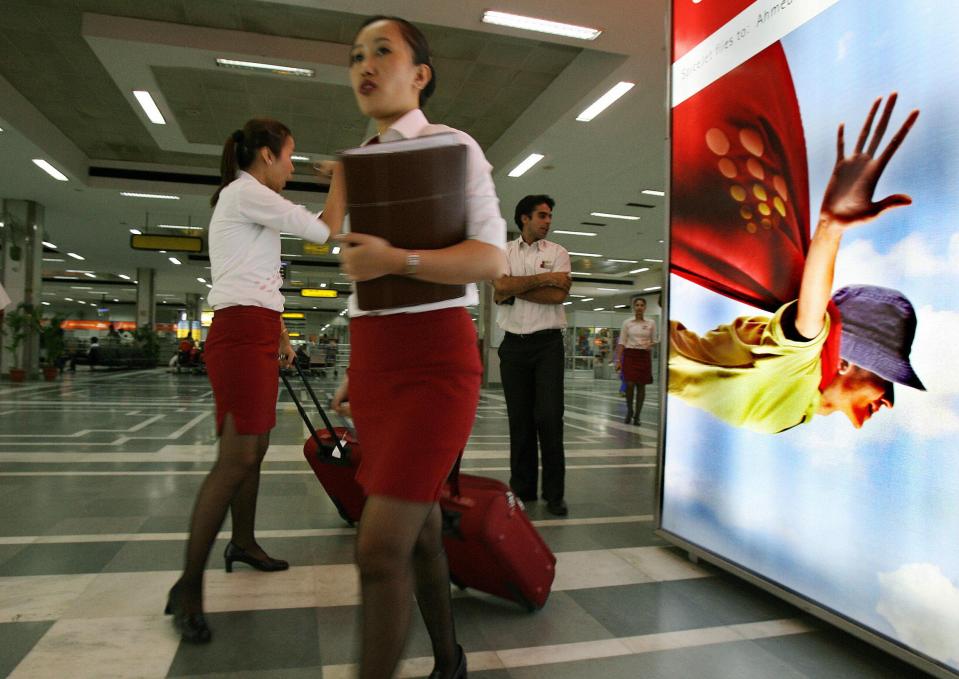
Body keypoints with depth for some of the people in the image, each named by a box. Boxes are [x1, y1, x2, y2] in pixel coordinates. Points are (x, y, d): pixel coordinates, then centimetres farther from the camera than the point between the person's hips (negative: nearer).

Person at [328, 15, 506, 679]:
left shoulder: (452, 146, -1)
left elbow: (492, 259, -10)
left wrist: (396, 259, -21)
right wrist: (357, 372, 16)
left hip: (433, 363, -6)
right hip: (375, 363, 7)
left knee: (380, 547, -11)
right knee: (419, 527, 15)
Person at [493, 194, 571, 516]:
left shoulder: (557, 252, 6)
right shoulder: (503, 252, 10)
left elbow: (558, 295, -9)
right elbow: (501, 286, -9)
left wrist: (513, 290, -7)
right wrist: (544, 278, -9)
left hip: (548, 343, -1)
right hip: (514, 344, 2)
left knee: (550, 417, -7)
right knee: (519, 419, 6)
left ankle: (554, 494, 2)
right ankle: (522, 489, 16)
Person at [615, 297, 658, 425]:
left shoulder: (651, 323, 5)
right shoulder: (627, 322, 2)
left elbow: (654, 341, 9)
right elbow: (621, 342, 1)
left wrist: (650, 345, -15)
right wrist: (618, 360, -5)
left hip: (644, 356, 1)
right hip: (630, 355, -1)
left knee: (641, 386, 2)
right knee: (630, 385, -9)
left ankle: (637, 415, 12)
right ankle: (629, 411, 14)